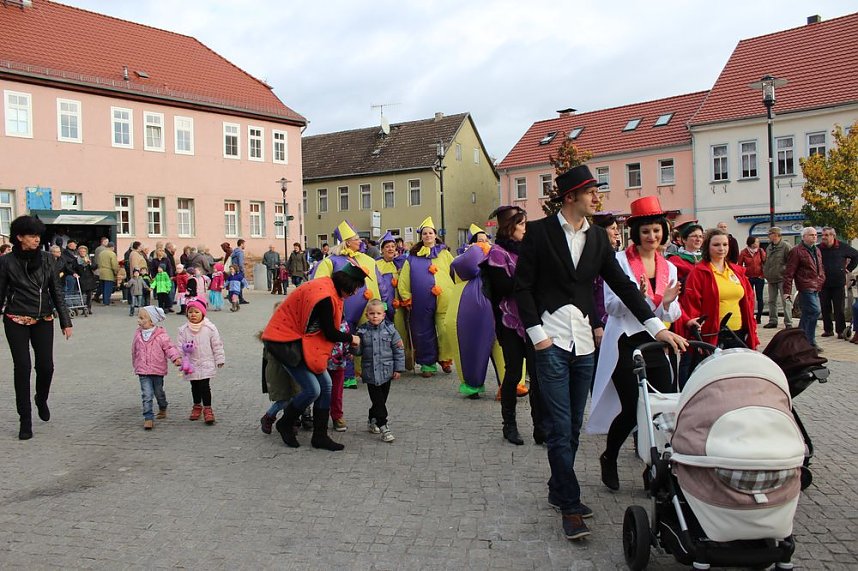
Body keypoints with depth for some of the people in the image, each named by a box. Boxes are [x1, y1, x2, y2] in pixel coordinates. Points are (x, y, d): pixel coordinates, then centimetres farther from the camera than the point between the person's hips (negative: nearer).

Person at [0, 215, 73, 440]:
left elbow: (56, 291, 6)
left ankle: (41, 400, 30)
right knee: (22, 367, -3)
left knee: (46, 365, -2)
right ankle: (25, 420, 7)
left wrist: (65, 321, 3)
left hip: (43, 320, 2)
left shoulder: (45, 258, 3)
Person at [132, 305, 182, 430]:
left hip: (158, 369, -2)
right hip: (143, 370, 2)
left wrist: (176, 357, -25)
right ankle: (148, 418, -5)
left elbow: (169, 347, -8)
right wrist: (135, 365, 22)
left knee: (158, 392, 16)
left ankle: (163, 409, 41)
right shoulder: (138, 334, 2)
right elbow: (134, 351, 15)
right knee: (147, 395, -7)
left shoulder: (161, 335, -10)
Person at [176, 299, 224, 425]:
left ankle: (207, 409, 1)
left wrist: (219, 360, 2)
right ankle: (197, 406, 32)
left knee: (205, 386, -7)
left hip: (206, 363, -3)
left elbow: (217, 345, -1)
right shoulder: (183, 330, -2)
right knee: (195, 386, 15)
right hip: (191, 364, 3)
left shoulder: (210, 328, -7)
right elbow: (179, 345, 1)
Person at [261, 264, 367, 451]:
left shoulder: (328, 286, 5)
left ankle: (320, 436, 13)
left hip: (300, 339, 10)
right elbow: (330, 334, -17)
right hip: (285, 342, -10)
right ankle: (285, 424, 12)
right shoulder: (324, 296, -26)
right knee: (313, 389, -14)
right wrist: (351, 338, 0)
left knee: (326, 385, 5)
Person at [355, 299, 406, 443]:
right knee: (378, 401, -4)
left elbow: (399, 350, 2)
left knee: (381, 400, 11)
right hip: (370, 373, -1)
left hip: (386, 371, 1)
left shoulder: (390, 330, -2)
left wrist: (398, 368, 0)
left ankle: (372, 421, 31)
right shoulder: (363, 331, -1)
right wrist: (355, 346, -18)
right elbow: (358, 351, 5)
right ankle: (383, 427, 1)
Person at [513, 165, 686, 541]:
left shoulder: (597, 237, 11)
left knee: (573, 425, 12)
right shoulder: (539, 232, -3)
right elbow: (523, 285, -4)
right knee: (560, 428, -5)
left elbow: (621, 284, 8)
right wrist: (536, 332, -11)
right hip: (551, 340, -5)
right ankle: (570, 506, 2)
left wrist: (656, 326, 1)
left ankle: (558, 491, 27)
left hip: (583, 342, 5)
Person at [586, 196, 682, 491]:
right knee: (632, 409, -5)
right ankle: (609, 459, 22)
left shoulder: (668, 268, 12)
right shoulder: (619, 261, -3)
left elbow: (669, 317, 10)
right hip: (625, 344, -5)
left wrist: (667, 303, -12)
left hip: (655, 345, 5)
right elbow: (612, 307, -8)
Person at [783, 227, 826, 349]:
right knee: (814, 311, -14)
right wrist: (787, 290, -14)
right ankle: (811, 342, -7)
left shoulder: (817, 250, 18)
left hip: (815, 289, 8)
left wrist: (821, 282, 17)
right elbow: (789, 272, -11)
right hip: (805, 288, -8)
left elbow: (821, 268, 29)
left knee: (807, 314, 12)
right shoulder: (797, 251, -8)